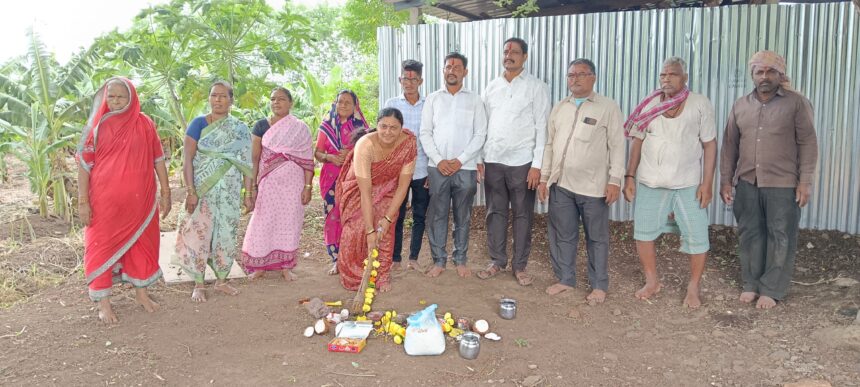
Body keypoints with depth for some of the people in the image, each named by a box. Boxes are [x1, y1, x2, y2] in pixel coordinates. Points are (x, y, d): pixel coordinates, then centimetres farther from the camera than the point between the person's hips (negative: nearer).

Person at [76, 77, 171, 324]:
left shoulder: (144, 124, 0)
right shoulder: (96, 125, -3)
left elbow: (158, 159, 4)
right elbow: (84, 164, -4)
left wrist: (166, 192, 1)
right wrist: (82, 201, -9)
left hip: (139, 198, 2)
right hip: (104, 199, -1)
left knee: (141, 243, 11)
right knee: (103, 246, 6)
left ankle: (141, 292, 29)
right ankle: (103, 302, 17)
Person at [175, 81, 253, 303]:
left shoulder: (240, 130, 6)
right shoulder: (199, 124, -2)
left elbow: (246, 163, 6)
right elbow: (187, 159, -7)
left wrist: (248, 194, 1)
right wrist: (190, 191, -15)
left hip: (230, 192, 3)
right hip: (203, 190, -2)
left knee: (226, 234, 8)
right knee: (199, 233, 0)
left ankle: (221, 280, 23)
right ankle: (199, 284, 13)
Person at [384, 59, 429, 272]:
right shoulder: (391, 104, 5)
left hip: (422, 170, 1)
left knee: (420, 216, 6)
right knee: (396, 216, 4)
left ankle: (413, 257, 19)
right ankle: (395, 258, 15)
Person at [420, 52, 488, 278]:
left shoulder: (474, 100, 5)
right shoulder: (432, 99, 9)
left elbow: (480, 134, -1)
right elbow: (425, 133, 4)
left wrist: (460, 160, -10)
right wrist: (438, 160, -8)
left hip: (465, 168, -1)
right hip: (437, 167, 1)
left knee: (463, 217, 8)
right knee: (437, 215, 4)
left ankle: (460, 260, 20)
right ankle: (439, 260, 15)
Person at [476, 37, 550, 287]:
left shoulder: (536, 87, -2)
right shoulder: (491, 87, 10)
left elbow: (542, 127, -6)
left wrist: (537, 165, -12)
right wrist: (478, 158, 4)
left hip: (522, 162, -3)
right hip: (492, 160, 4)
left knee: (522, 215, 5)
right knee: (495, 212, 10)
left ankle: (519, 266, 16)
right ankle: (497, 261, 22)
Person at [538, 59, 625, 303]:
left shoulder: (608, 108, -3)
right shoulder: (559, 108, 11)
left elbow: (617, 146, -5)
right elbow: (550, 145, 13)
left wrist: (614, 181, -11)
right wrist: (544, 178, 10)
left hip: (593, 187, -4)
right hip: (561, 184, 4)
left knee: (597, 238, 6)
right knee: (562, 235, 11)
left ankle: (599, 285, 19)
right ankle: (565, 279, 26)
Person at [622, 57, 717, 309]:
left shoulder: (700, 104, -4)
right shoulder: (649, 105, 3)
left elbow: (710, 144, -4)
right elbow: (638, 142, 7)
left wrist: (707, 182, -9)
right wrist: (629, 176, 3)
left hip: (689, 183, -2)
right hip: (650, 182, 3)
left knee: (696, 236, 0)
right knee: (643, 232, 7)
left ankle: (693, 288, 18)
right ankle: (652, 282, 25)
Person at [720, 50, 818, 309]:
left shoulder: (797, 103, -3)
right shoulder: (740, 105, 8)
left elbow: (808, 144, -5)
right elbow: (729, 145, 10)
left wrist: (805, 182, -10)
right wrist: (725, 180, 7)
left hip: (783, 185, -3)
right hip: (747, 184, 4)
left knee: (780, 238, 3)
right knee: (750, 235, 9)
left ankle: (772, 290, 13)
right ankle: (751, 283, 22)